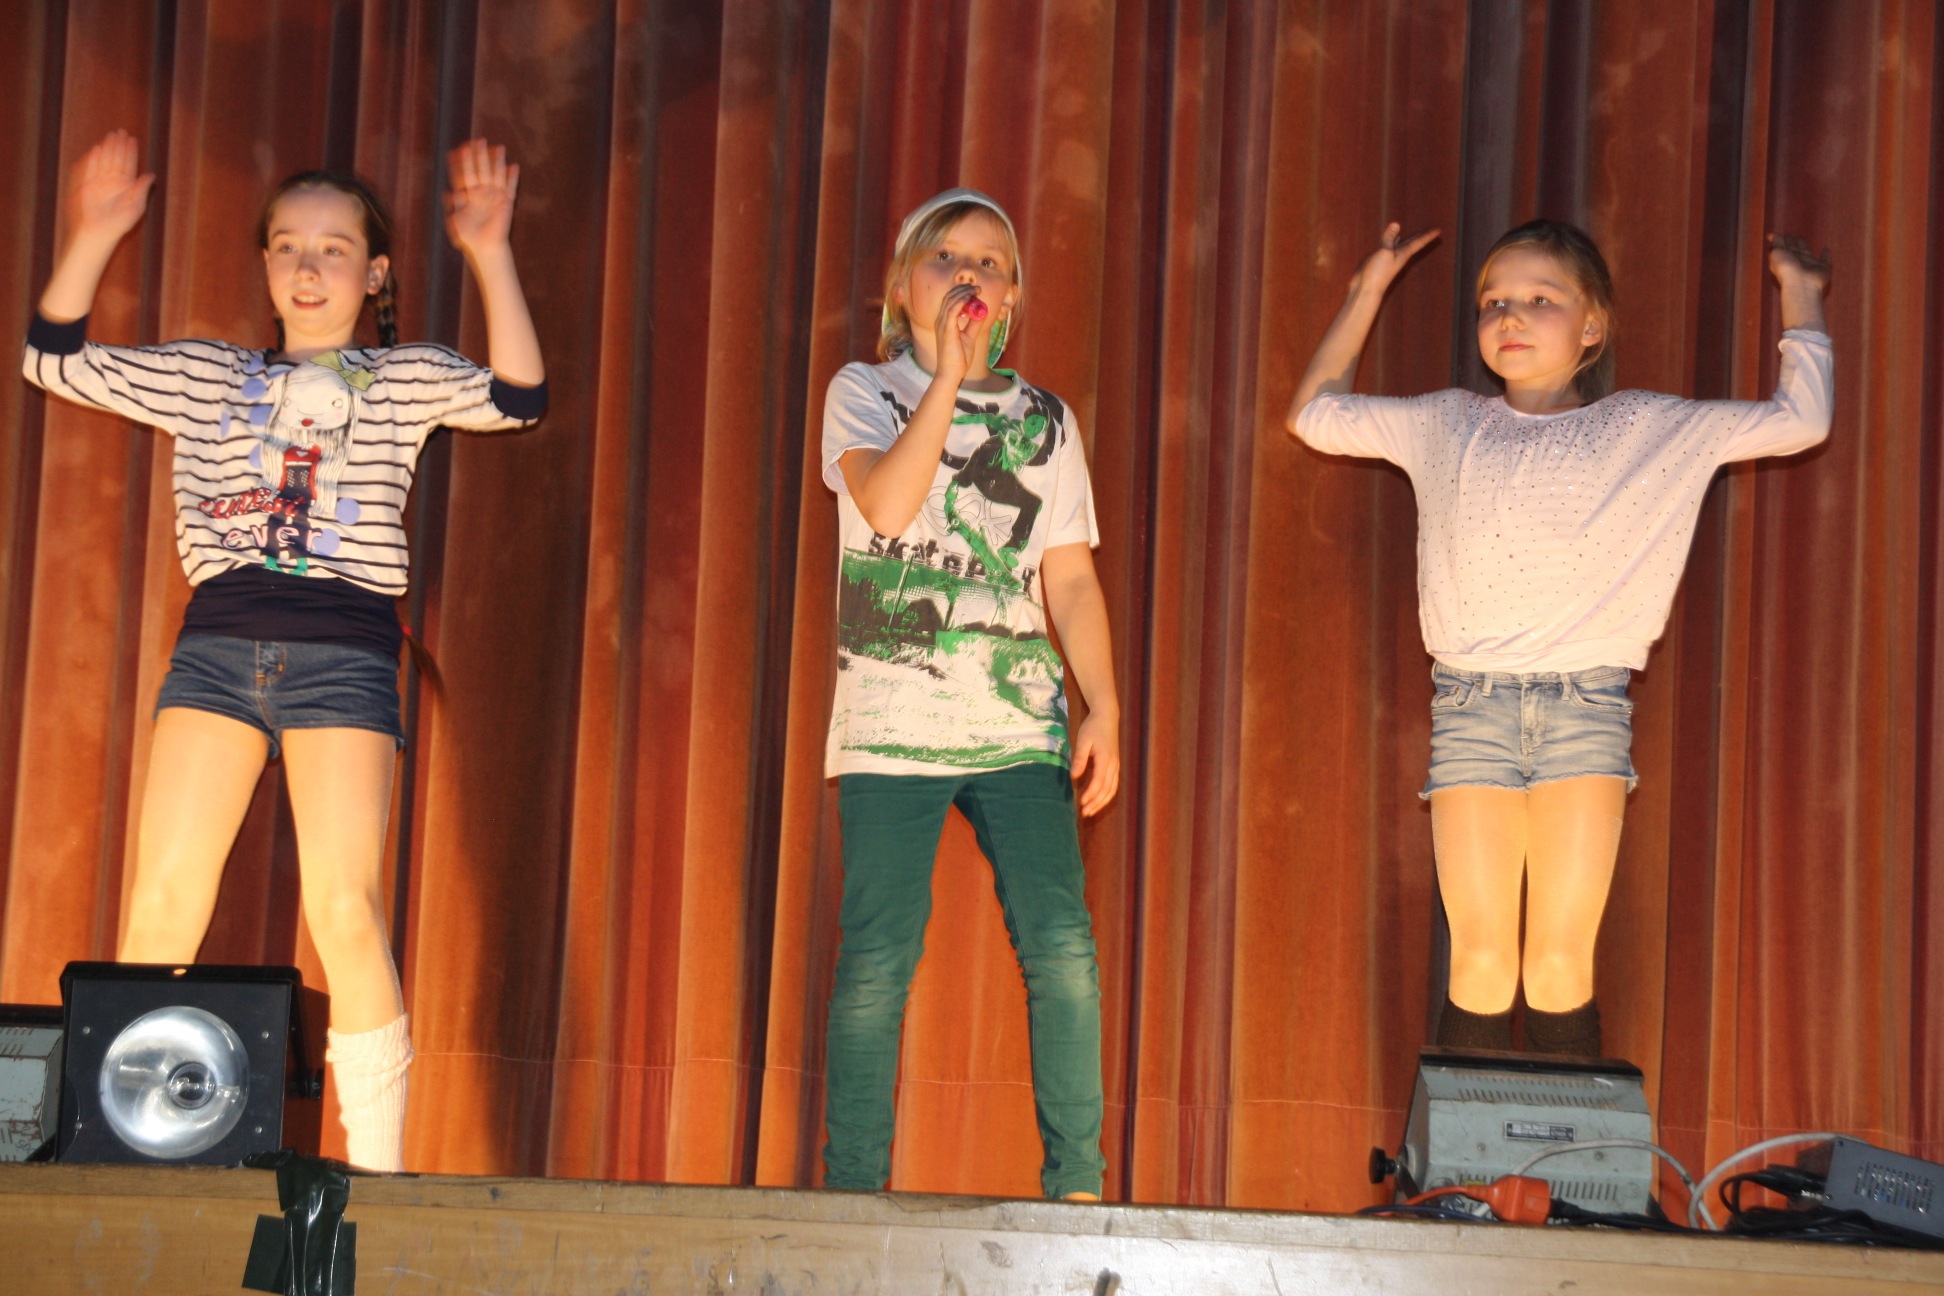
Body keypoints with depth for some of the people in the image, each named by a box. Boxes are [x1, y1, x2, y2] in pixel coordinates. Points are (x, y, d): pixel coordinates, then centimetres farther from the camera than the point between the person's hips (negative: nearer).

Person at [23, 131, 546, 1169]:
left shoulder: (403, 380, 11)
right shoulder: (208, 377, 17)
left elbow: (516, 397, -6)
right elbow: (56, 362, 16)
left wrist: (490, 257, -12)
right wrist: (93, 240, 5)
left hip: (344, 652, -2)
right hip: (218, 644, 3)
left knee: (343, 909, -10)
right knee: (161, 900, -3)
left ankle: (376, 1161, -3)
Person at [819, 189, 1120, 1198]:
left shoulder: (1043, 419, 14)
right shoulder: (864, 393, 6)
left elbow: (1071, 577, 13)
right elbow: (888, 504, -14)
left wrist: (1104, 705, 3)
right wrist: (947, 372, -13)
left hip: (1019, 724, 2)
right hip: (891, 722, -2)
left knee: (1061, 946, -9)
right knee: (878, 960, -4)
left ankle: (1077, 1182, 0)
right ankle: (852, 1188, 6)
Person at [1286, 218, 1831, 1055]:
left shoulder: (1647, 430, 11)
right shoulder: (1449, 426, 16)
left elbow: (1800, 420, 12)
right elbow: (1316, 414, 24)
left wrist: (1800, 295, 17)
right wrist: (1367, 293, 27)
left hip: (1587, 708, -1)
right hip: (1472, 704, 1)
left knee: (1562, 961, -3)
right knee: (1480, 961, -3)